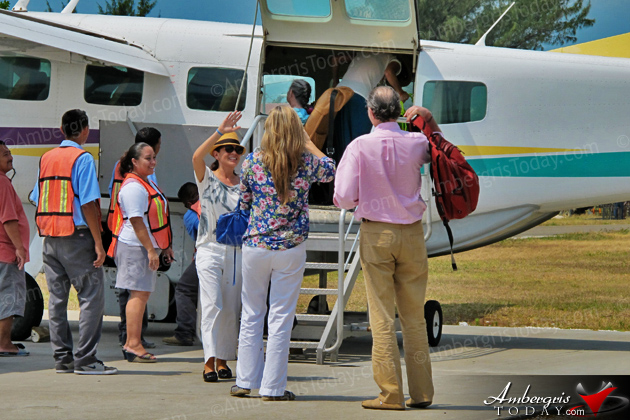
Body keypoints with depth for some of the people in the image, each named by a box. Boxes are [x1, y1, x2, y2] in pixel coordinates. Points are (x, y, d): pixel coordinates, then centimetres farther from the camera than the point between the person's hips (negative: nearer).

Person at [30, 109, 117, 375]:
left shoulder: (46, 158, 13)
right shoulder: (82, 159, -8)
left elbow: (36, 199, 14)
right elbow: (88, 203, -14)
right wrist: (98, 243, -14)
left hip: (49, 236, 7)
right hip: (76, 234, -7)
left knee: (57, 298, 9)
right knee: (92, 296, -4)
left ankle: (62, 358, 9)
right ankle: (85, 359, -9)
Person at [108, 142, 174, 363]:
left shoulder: (147, 184, 19)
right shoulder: (133, 187, -15)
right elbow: (136, 221, -20)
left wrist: (165, 246, 25)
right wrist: (150, 249, -22)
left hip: (147, 247, 10)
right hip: (135, 247, -10)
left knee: (142, 293, 9)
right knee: (139, 293, -11)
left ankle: (131, 344, 12)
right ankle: (133, 344, -12)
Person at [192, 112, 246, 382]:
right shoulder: (207, 179, 1)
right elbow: (197, 157, -20)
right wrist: (219, 132, -29)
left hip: (237, 251, 4)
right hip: (210, 249, -4)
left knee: (231, 309, 5)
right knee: (213, 305, -13)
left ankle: (223, 360, 13)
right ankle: (209, 361, -16)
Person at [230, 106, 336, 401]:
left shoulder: (252, 161, -6)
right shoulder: (307, 163, -6)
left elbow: (243, 204, 7)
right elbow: (332, 170, 18)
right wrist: (308, 143, 24)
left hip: (256, 245, 1)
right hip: (291, 247, -1)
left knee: (251, 314, 13)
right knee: (281, 318, 3)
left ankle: (245, 380, 16)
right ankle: (273, 387, 5)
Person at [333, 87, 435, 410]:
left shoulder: (360, 147, -10)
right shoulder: (416, 143, -1)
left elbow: (343, 199, -12)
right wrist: (429, 119, 16)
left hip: (375, 234, -3)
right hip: (411, 233, 3)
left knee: (382, 318, 0)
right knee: (414, 317, 9)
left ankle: (391, 394, -2)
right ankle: (421, 392, 11)